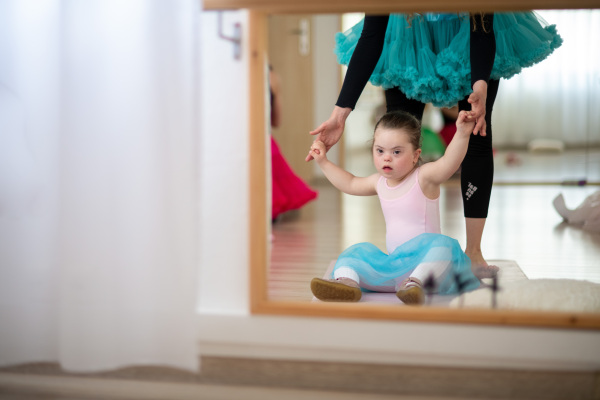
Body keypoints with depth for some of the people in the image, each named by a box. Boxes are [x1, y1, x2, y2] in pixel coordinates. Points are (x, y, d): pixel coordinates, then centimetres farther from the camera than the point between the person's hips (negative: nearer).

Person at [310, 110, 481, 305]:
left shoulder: (425, 177, -8)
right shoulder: (379, 182, 12)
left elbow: (449, 162, -29)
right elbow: (350, 183, 30)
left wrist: (462, 134, -44)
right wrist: (323, 161, 30)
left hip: (422, 258, -6)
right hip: (394, 262, 7)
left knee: (443, 244, -35)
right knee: (356, 251, -4)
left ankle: (417, 281, -51)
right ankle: (346, 280, -34)